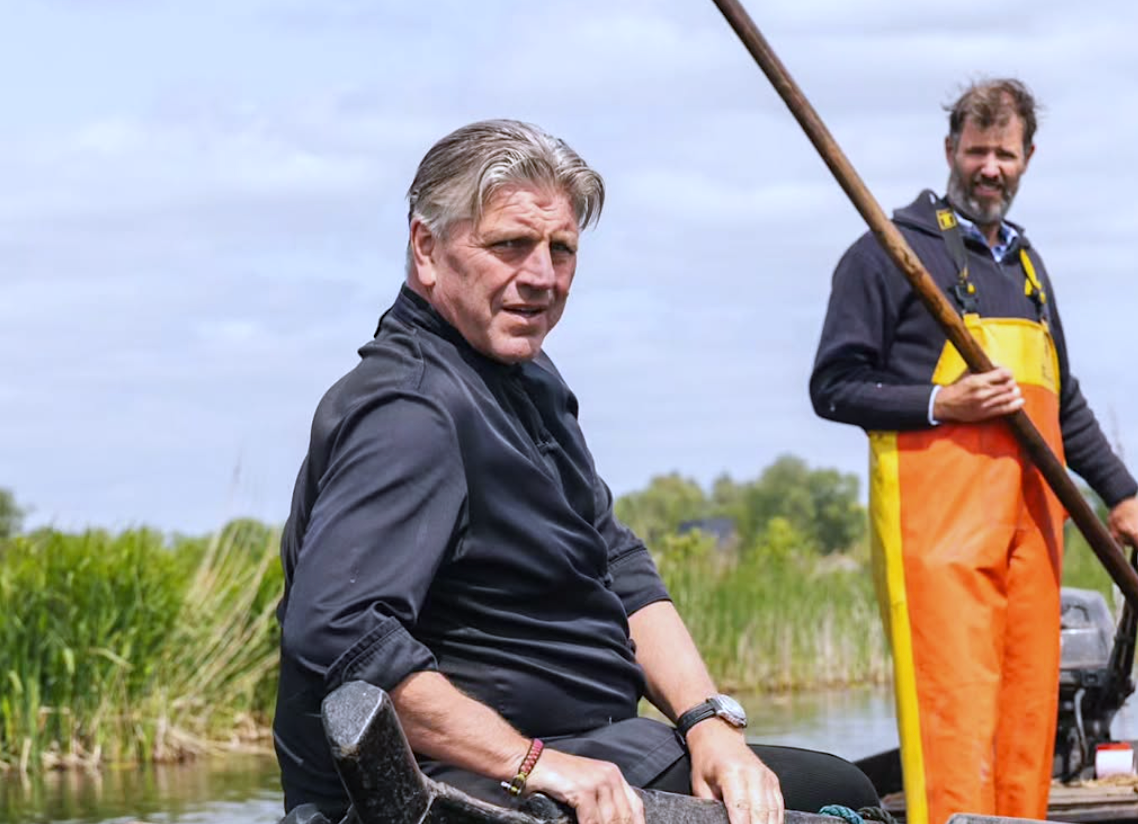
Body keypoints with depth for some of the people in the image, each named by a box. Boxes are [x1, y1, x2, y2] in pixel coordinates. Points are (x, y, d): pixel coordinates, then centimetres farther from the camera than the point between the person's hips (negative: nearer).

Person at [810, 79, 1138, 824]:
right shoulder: (893, 250, 2)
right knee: (954, 707, -15)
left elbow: (1066, 406, 32)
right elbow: (834, 386, -2)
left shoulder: (1026, 263, 24)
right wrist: (941, 405, -13)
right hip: (937, 509, -7)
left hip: (1029, 516, 7)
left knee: (1028, 704, 2)